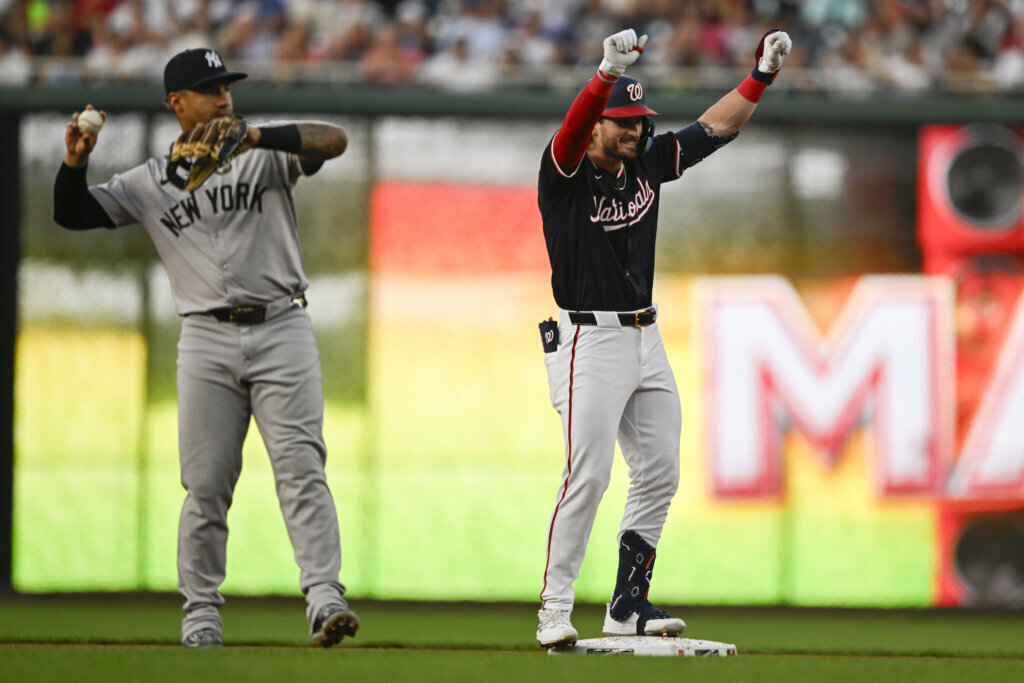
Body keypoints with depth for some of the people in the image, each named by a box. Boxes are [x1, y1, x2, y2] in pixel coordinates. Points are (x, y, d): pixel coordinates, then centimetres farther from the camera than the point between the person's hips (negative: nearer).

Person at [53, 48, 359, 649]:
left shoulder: (265, 156, 6)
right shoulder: (151, 183, 12)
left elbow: (335, 140, -10)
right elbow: (74, 214, 11)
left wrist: (254, 136, -23)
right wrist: (75, 164, -9)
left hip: (281, 329, -2)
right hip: (207, 340, 2)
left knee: (301, 465, -12)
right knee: (206, 482, 1)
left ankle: (324, 598, -20)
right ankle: (202, 614, 8)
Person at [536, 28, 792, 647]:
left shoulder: (648, 164, 9)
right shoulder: (566, 173, -11)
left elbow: (717, 127, 14)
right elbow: (571, 132, -32)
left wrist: (763, 75, 3)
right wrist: (608, 72, -49)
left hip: (646, 339, 8)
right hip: (590, 341, -8)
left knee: (660, 473, 7)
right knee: (588, 475, -13)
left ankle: (629, 603, 16)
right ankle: (554, 609, -8)